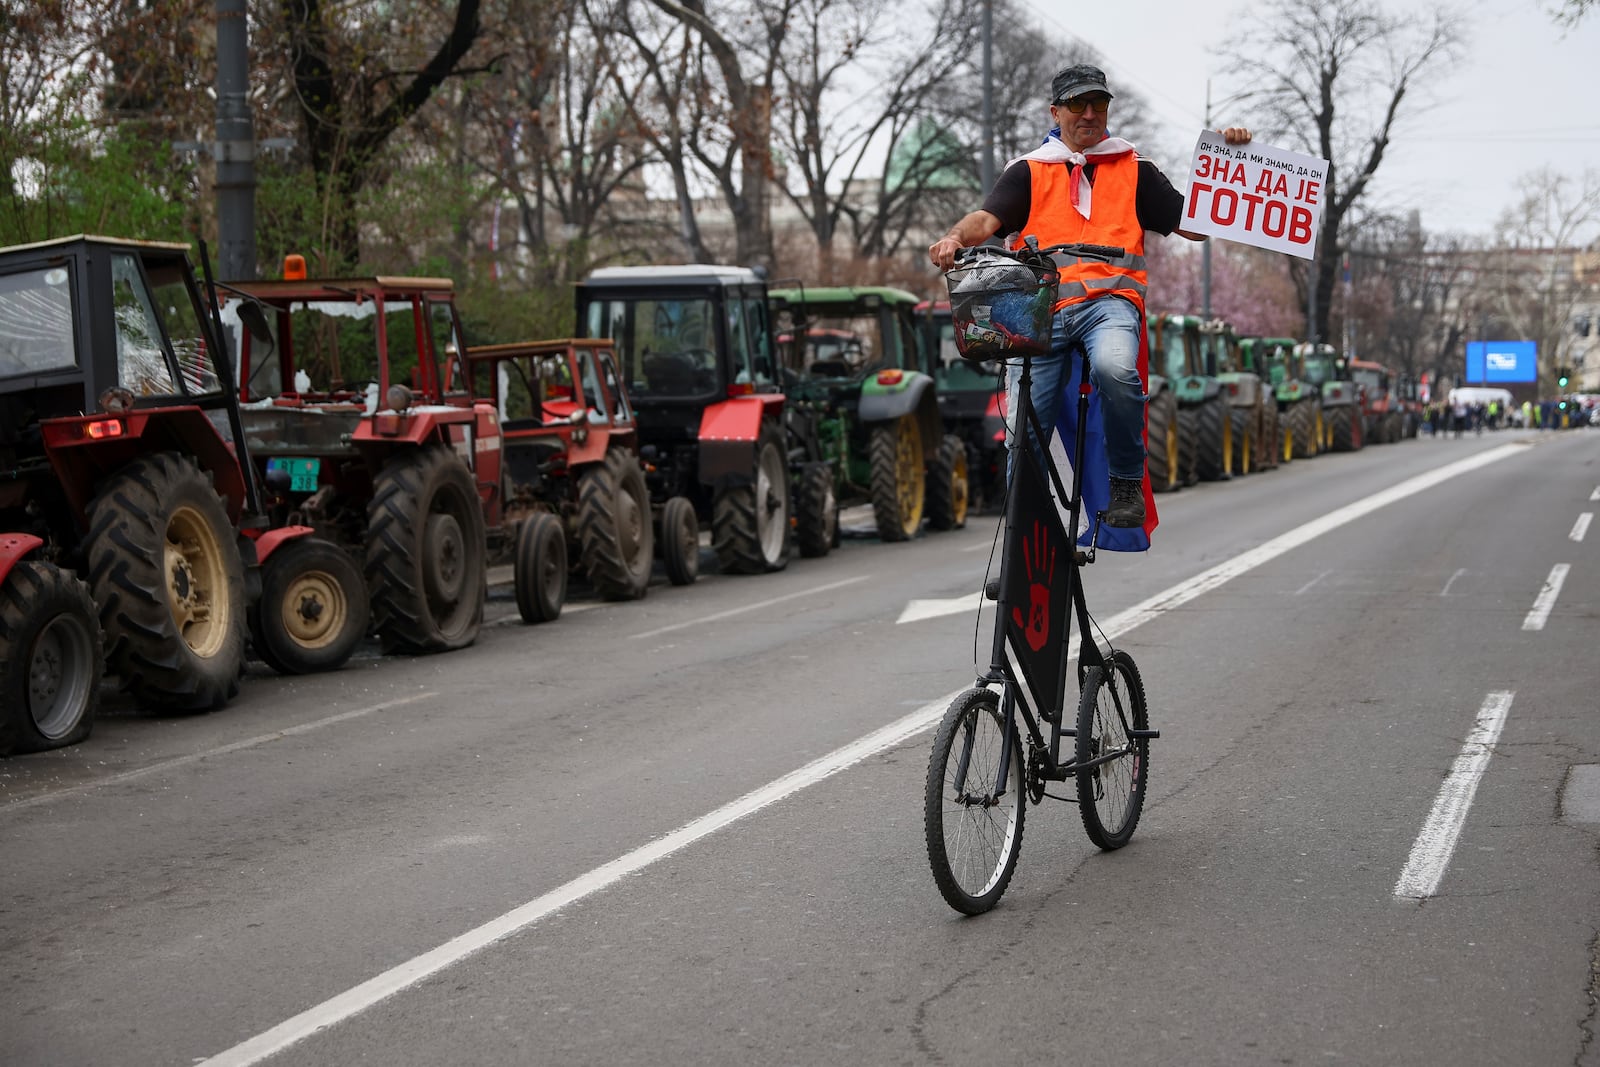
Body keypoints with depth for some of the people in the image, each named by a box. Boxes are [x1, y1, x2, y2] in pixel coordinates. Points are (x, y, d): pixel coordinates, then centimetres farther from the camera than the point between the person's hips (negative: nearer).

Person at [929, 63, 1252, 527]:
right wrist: (956, 237, -20)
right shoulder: (1028, 171, 19)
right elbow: (988, 218, 3)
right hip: (1040, 307, 1)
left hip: (1109, 301, -1)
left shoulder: (1135, 170, 22)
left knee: (1115, 367, -36)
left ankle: (1127, 481, -17)